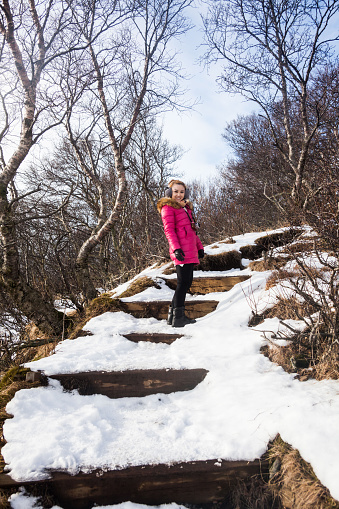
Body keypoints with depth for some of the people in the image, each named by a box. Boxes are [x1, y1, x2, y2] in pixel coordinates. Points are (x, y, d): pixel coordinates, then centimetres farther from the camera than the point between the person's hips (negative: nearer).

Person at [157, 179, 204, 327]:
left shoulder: (186, 207, 23)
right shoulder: (168, 207, -2)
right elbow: (169, 230, -12)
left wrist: (199, 247, 23)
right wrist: (176, 248, -22)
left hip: (190, 251, 9)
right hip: (182, 252, -9)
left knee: (186, 282, 10)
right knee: (183, 282, -9)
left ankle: (173, 314, 19)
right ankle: (178, 318, -2)